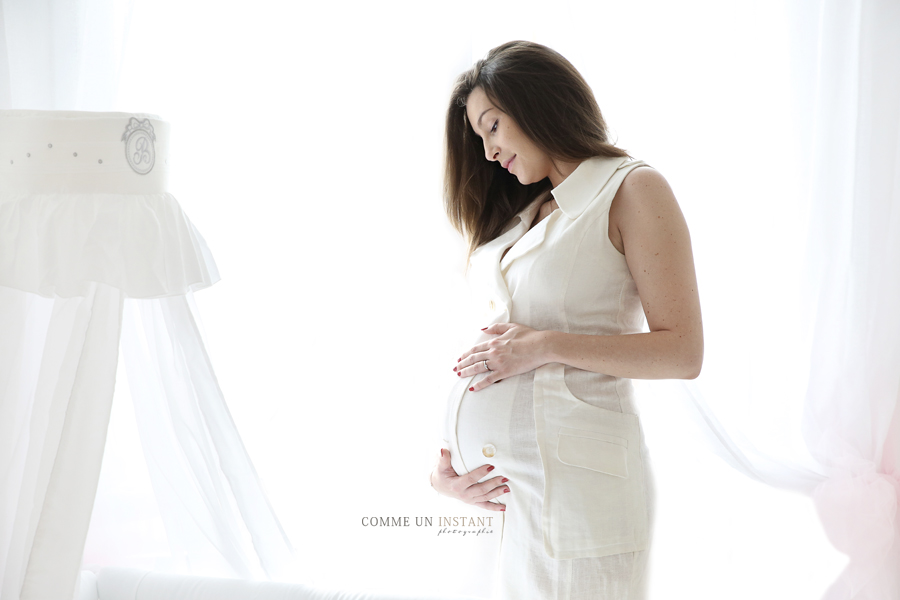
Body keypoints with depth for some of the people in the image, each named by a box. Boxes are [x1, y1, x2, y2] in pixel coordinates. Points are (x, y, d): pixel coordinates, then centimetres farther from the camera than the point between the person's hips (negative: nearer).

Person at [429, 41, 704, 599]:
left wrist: (546, 345, -14)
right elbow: (494, 335, 13)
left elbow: (683, 352, -10)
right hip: (491, 470, 6)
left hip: (571, 466, -6)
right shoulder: (521, 212, 17)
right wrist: (445, 463, 1)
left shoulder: (633, 190, -4)